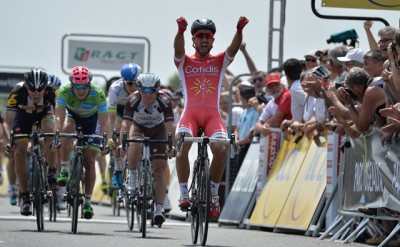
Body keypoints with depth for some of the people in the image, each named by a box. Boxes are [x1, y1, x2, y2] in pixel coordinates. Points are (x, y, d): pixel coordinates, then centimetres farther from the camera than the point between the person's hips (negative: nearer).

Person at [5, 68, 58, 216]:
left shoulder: (52, 92, -34)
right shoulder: (17, 92, -36)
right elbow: (9, 119, -33)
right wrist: (10, 141, -42)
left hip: (44, 113, 0)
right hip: (23, 115, 1)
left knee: (50, 131, -34)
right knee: (19, 153, -11)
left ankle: (52, 173, -18)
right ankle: (25, 197, -2)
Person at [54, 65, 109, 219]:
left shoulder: (98, 94, -34)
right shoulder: (65, 91, -33)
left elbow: (104, 122, -35)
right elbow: (59, 117, -38)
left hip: (91, 120, -1)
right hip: (72, 116, 1)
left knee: (89, 160, -6)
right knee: (67, 129, -36)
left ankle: (87, 202, 2)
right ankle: (64, 171, -28)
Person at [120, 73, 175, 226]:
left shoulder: (164, 102, -31)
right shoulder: (133, 100, -30)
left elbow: (170, 125, -36)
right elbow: (126, 123, -35)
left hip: (158, 130, 0)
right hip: (139, 127, 0)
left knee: (159, 170, -9)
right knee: (136, 145, -36)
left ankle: (159, 210, -8)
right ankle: (132, 175, -12)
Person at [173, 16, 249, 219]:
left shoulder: (220, 61, 15)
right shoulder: (184, 62, 11)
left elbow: (234, 48, -5)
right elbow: (178, 49, -11)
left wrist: (240, 30, -27)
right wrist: (180, 30, -34)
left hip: (212, 115, 1)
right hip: (190, 113, -1)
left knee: (221, 148, -27)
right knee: (181, 144, -31)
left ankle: (213, 193, -6)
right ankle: (183, 193, -19)